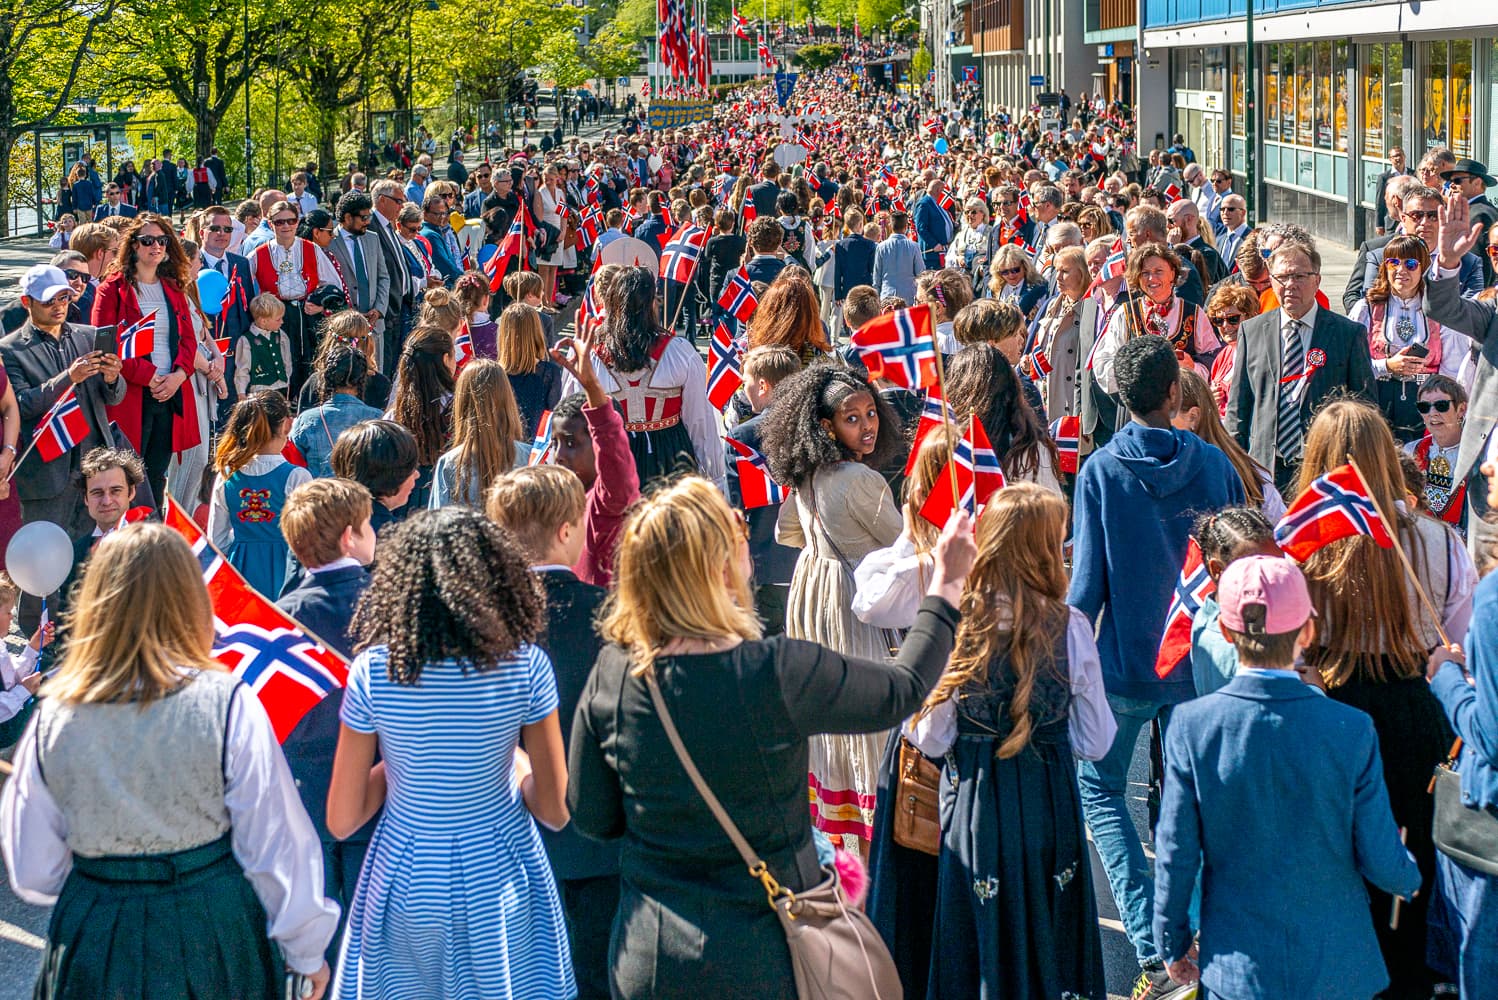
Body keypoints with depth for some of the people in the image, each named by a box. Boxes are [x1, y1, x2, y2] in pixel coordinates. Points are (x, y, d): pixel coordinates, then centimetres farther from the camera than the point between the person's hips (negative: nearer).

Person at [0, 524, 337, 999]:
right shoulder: (226, 704, -14)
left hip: (94, 947, 1)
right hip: (213, 938, -1)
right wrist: (307, 951, 5)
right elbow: (277, 842, -9)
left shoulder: (54, 717, -9)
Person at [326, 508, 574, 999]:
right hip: (499, 882, 0)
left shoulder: (373, 670, -14)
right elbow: (556, 810, -8)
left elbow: (341, 821, -8)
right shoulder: (526, 667, -14)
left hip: (407, 882, 0)